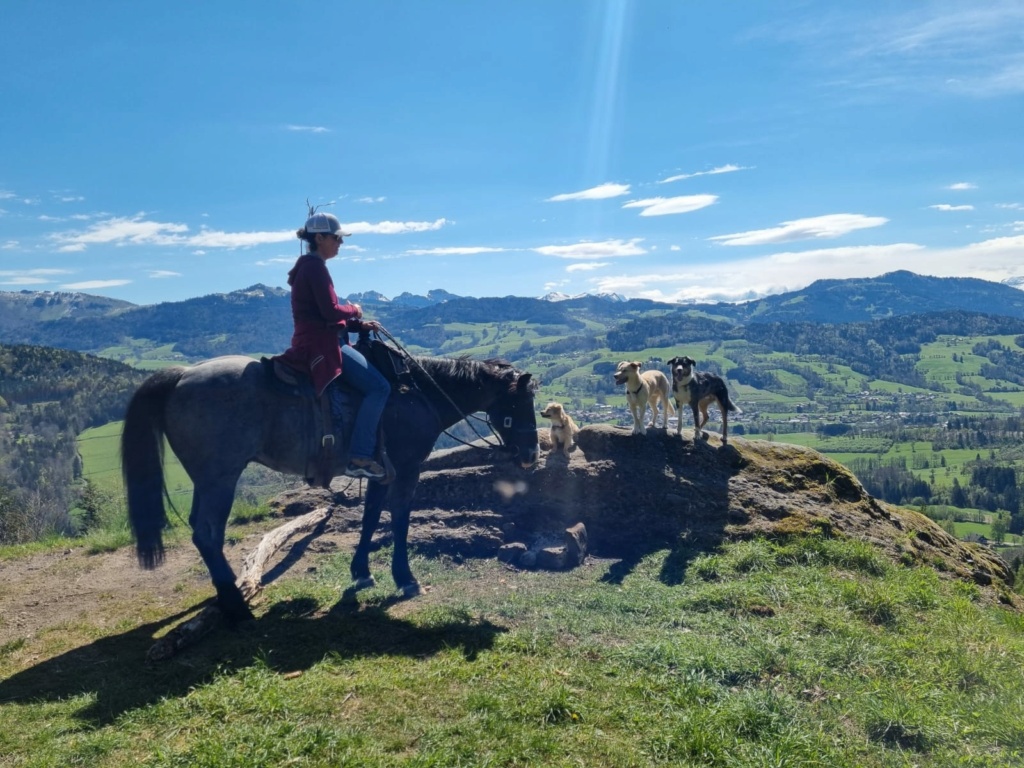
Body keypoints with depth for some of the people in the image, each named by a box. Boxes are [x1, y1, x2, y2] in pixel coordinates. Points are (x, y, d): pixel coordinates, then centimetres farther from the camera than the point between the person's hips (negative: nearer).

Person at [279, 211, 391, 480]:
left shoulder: (310, 266, 20)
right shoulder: (315, 266, -12)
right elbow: (331, 312, -21)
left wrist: (361, 324, 9)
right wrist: (354, 310, -1)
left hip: (320, 342, 11)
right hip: (320, 345, -11)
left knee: (374, 382, 18)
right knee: (379, 387, -18)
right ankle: (359, 457, -18)